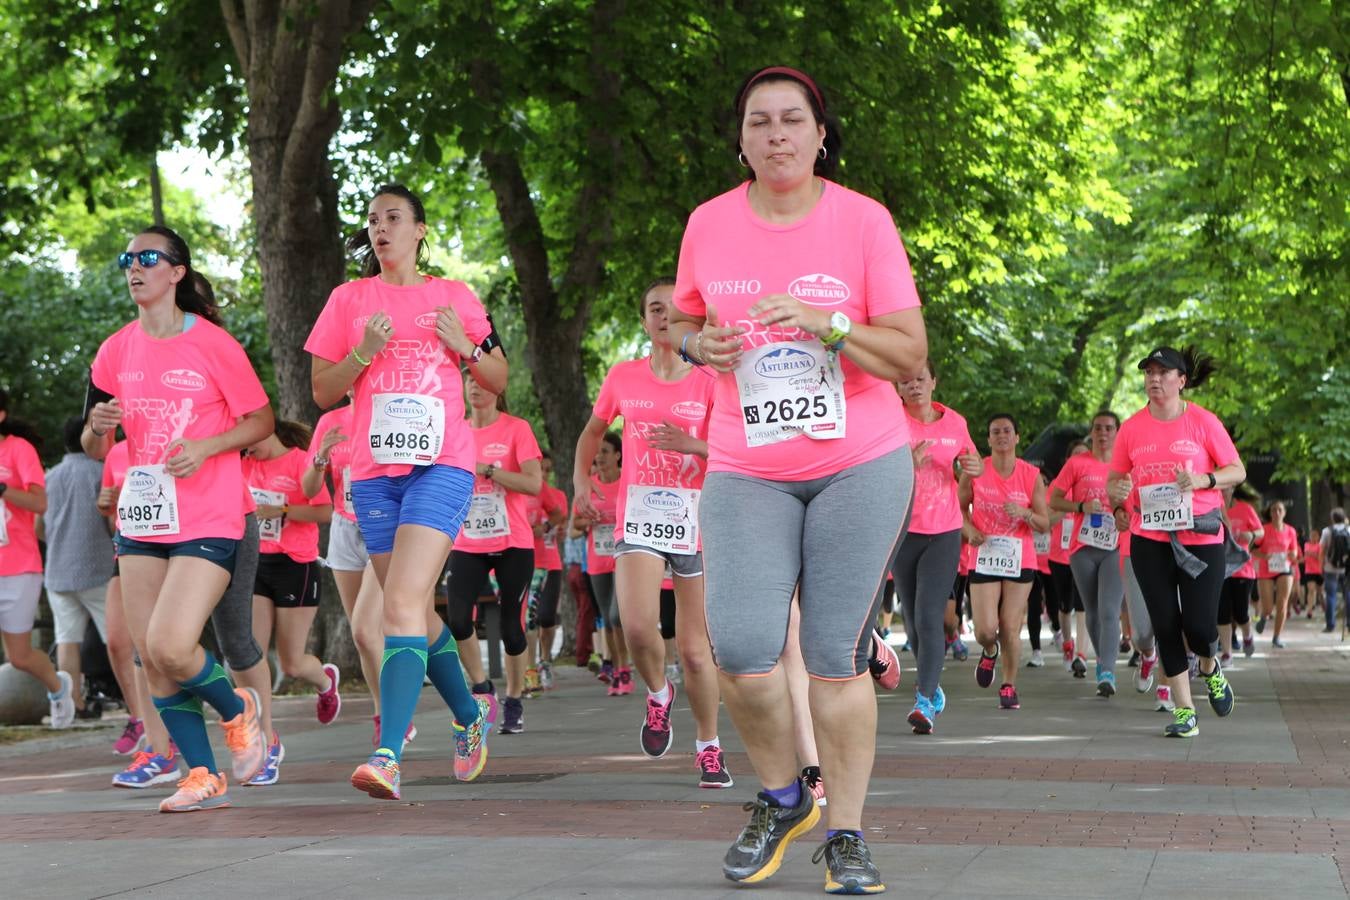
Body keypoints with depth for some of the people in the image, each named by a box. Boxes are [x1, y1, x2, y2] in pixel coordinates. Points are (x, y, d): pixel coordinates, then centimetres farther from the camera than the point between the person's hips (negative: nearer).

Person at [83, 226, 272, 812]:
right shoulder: (116, 351, 7)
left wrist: (205, 448, -16)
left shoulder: (213, 343, -7)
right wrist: (98, 427, -9)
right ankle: (203, 777, 15)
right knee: (151, 660, 3)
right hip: (141, 522, 6)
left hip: (208, 521, -6)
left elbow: (261, 420, 0)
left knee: (169, 646, -18)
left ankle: (236, 707, 13)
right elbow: (93, 447, 15)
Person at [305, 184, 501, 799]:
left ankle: (388, 755, -26)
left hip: (441, 465, -3)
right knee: (416, 609, 11)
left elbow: (499, 380, 16)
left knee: (403, 602, -19)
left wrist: (463, 345, -3)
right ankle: (470, 715, 35)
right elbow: (322, 393, 9)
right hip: (375, 470, 3)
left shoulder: (454, 297, 9)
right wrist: (364, 352, -8)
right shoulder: (349, 300, 10)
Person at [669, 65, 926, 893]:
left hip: (861, 465, -2)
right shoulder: (709, 225, 4)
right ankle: (783, 797, 16)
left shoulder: (863, 220, -4)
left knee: (838, 657, -2)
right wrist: (699, 344, -4)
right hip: (747, 472, 2)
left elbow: (910, 357, -5)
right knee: (741, 652, -11)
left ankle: (846, 833, 13)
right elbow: (685, 322, 20)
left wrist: (824, 325, -20)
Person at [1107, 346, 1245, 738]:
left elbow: (1237, 471, 0)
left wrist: (1203, 480, -18)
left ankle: (1211, 669, 29)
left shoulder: (1203, 421, -4)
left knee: (1199, 625, -7)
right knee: (1165, 624, 2)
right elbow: (1113, 479, 12)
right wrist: (1117, 489, -12)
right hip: (1149, 539, 2)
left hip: (1201, 535, -2)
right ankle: (1184, 711, 13)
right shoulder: (1132, 427, 3)